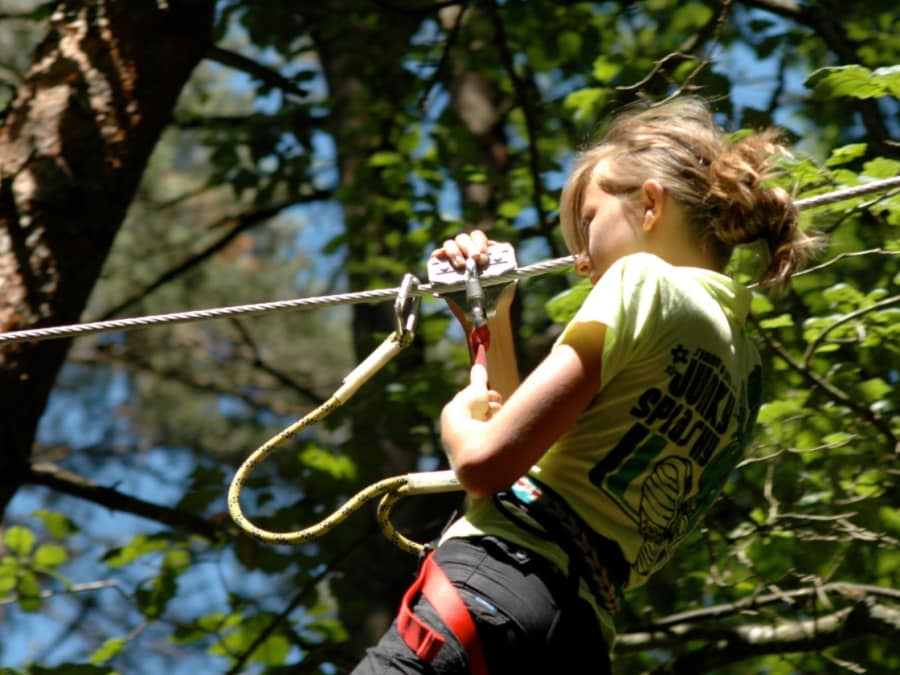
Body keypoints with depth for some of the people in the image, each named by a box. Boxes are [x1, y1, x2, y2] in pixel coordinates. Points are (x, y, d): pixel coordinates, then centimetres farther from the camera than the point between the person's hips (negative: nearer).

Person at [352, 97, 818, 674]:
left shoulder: (645, 279, -1)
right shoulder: (744, 367, 23)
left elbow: (486, 460, -10)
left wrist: (457, 414, 12)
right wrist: (491, 325, 29)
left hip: (495, 588, -9)